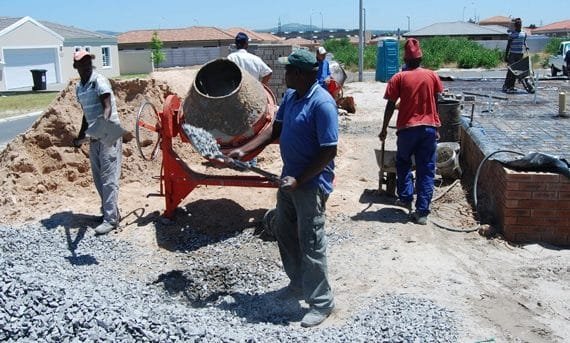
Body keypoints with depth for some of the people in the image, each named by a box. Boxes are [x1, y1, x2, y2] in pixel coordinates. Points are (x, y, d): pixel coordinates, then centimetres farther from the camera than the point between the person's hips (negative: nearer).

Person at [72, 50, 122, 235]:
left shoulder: (100, 82, -11)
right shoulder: (79, 88, 12)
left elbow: (107, 108, -21)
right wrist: (80, 136, 26)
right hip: (95, 136, 8)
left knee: (108, 178, -9)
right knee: (98, 177, 12)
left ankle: (111, 219, -6)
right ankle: (107, 211, 25)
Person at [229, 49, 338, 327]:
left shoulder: (322, 103, -22)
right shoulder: (290, 96, 5)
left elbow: (329, 151, -23)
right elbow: (276, 131, 13)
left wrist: (299, 180, -23)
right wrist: (244, 150, 4)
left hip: (311, 183, -9)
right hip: (290, 177, 9)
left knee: (311, 243, -1)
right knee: (283, 232, 20)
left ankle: (321, 303, 15)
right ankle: (299, 283, 39)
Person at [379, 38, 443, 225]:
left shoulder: (399, 78, -2)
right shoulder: (432, 76, 5)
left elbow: (390, 106, -3)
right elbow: (436, 103, 8)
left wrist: (384, 129, 7)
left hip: (407, 128, -1)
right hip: (429, 127, 2)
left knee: (403, 163, 23)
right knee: (426, 170, 5)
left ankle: (406, 198, 22)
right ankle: (422, 212, 3)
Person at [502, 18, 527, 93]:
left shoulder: (524, 33, 10)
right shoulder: (512, 34, -5)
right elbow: (508, 45, -4)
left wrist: (526, 46, 6)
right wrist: (506, 56, -6)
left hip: (520, 54, 5)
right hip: (513, 54, -5)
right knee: (510, 70, -9)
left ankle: (511, 86, 9)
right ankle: (505, 86, -6)